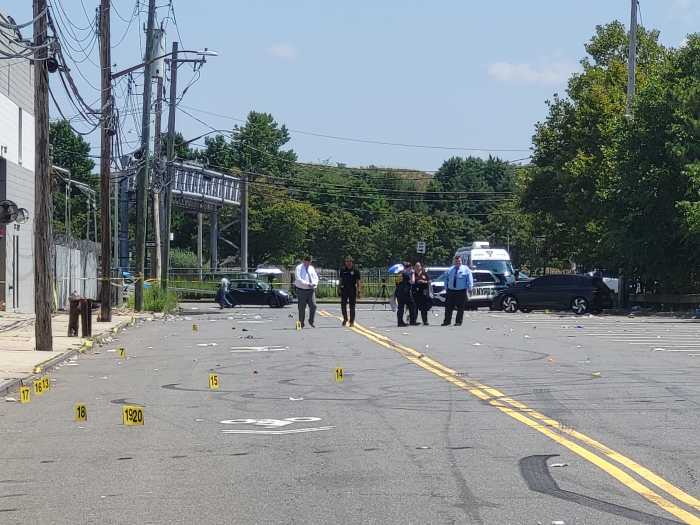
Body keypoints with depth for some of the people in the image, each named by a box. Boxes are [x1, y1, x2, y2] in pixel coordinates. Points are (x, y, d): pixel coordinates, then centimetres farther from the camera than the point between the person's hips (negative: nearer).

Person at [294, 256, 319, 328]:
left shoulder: (311, 268, 15)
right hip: (301, 290, -4)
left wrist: (314, 283, -10)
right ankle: (301, 323, 9)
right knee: (302, 307, -1)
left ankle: (311, 321, 8)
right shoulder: (299, 268, -3)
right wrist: (307, 284, -24)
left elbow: (316, 278, 13)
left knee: (313, 305, -7)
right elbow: (298, 279, -15)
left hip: (311, 290, 4)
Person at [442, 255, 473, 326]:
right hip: (451, 291, 3)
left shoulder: (466, 269, 3)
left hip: (461, 291, -3)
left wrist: (469, 288, -9)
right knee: (448, 307, 1)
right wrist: (446, 287, 8)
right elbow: (446, 279, 19)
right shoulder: (450, 269, 14)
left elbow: (470, 280, 0)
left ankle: (458, 322, 6)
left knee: (460, 308, -1)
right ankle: (447, 321, 7)